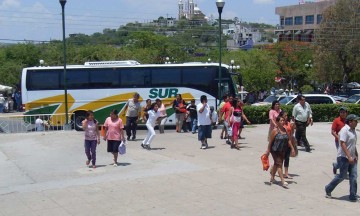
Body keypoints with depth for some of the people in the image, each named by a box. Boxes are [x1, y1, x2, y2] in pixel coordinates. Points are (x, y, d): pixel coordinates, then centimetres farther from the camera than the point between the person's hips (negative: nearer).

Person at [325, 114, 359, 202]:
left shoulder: (353, 130, 13)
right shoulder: (344, 130, -15)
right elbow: (343, 144, -22)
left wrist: (356, 155, 22)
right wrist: (349, 157, -26)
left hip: (351, 158, 9)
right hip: (344, 157, -9)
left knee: (353, 176, 4)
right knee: (342, 176, -1)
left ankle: (353, 196, 8)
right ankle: (328, 189, 18)